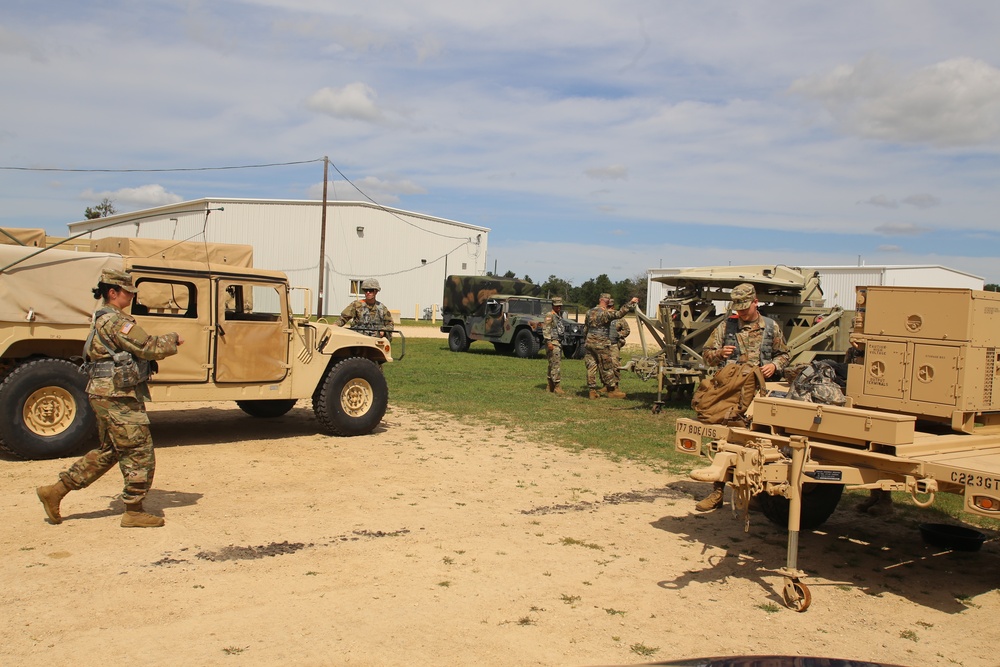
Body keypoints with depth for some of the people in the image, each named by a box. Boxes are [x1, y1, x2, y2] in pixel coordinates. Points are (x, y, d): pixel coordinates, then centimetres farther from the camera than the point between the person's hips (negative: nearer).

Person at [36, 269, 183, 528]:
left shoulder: (104, 319, 17)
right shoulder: (115, 320, -17)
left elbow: (135, 349, 18)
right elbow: (148, 348, -19)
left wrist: (163, 342, 6)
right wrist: (173, 340, -3)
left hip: (107, 394, 11)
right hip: (118, 396, -11)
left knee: (109, 451, 19)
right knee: (139, 452, -3)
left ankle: (55, 491, 22)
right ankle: (134, 512, 4)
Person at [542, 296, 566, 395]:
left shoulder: (559, 316, 17)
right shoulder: (549, 315, -10)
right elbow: (546, 329, -18)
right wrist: (549, 342, -25)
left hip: (559, 342, 10)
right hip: (552, 343, -10)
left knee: (552, 365, 13)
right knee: (556, 364, -13)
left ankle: (550, 386, 18)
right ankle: (556, 387, -13)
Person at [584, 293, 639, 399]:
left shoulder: (589, 312, 9)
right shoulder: (605, 312, -13)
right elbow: (619, 314, -28)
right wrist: (630, 303, -27)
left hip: (590, 342, 6)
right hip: (601, 344, -6)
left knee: (591, 367, 6)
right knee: (606, 368, 1)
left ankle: (592, 391, 6)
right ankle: (612, 390, 8)